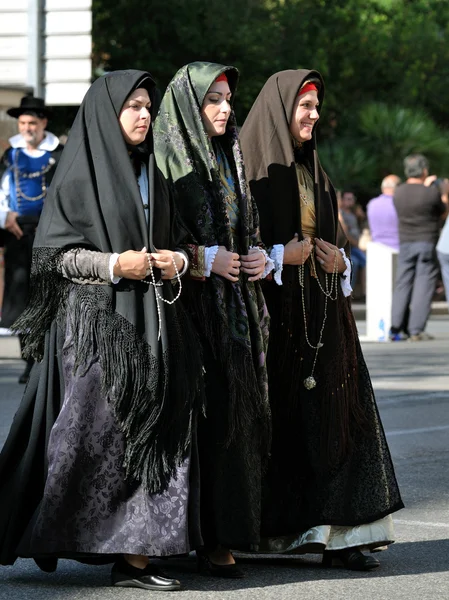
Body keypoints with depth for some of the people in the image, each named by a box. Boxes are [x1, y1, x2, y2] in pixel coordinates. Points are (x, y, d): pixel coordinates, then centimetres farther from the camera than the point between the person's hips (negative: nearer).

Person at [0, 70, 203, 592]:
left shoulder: (150, 173, 15)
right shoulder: (81, 172, -4)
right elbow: (51, 251, -7)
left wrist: (176, 261, 2)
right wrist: (113, 264, -17)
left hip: (148, 322, 6)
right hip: (94, 322, -6)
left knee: (146, 434, -1)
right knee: (87, 432, -5)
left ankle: (133, 554, 0)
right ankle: (45, 538, 11)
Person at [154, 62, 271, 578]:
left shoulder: (229, 159, 16)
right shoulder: (166, 161, -6)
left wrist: (259, 255, 3)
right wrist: (206, 259, -15)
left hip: (236, 308, 7)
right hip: (191, 304, -7)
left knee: (236, 413, 3)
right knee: (201, 415, -9)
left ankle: (223, 533, 7)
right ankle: (205, 536, -5)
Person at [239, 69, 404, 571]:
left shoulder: (311, 170, 19)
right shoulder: (252, 166, -5)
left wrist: (339, 261, 6)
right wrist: (280, 257, -19)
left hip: (320, 309, 7)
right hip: (273, 308, -7)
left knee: (332, 412, 0)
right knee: (277, 413, -5)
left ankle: (338, 532, -1)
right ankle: (271, 528, 4)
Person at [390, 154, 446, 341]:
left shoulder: (398, 193, -1)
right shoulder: (432, 192, -13)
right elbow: (442, 212, 4)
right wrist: (444, 197, 22)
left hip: (405, 243, 4)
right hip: (427, 242, -4)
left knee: (402, 286, 9)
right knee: (423, 287, 0)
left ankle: (395, 329, 6)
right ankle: (416, 330, -4)